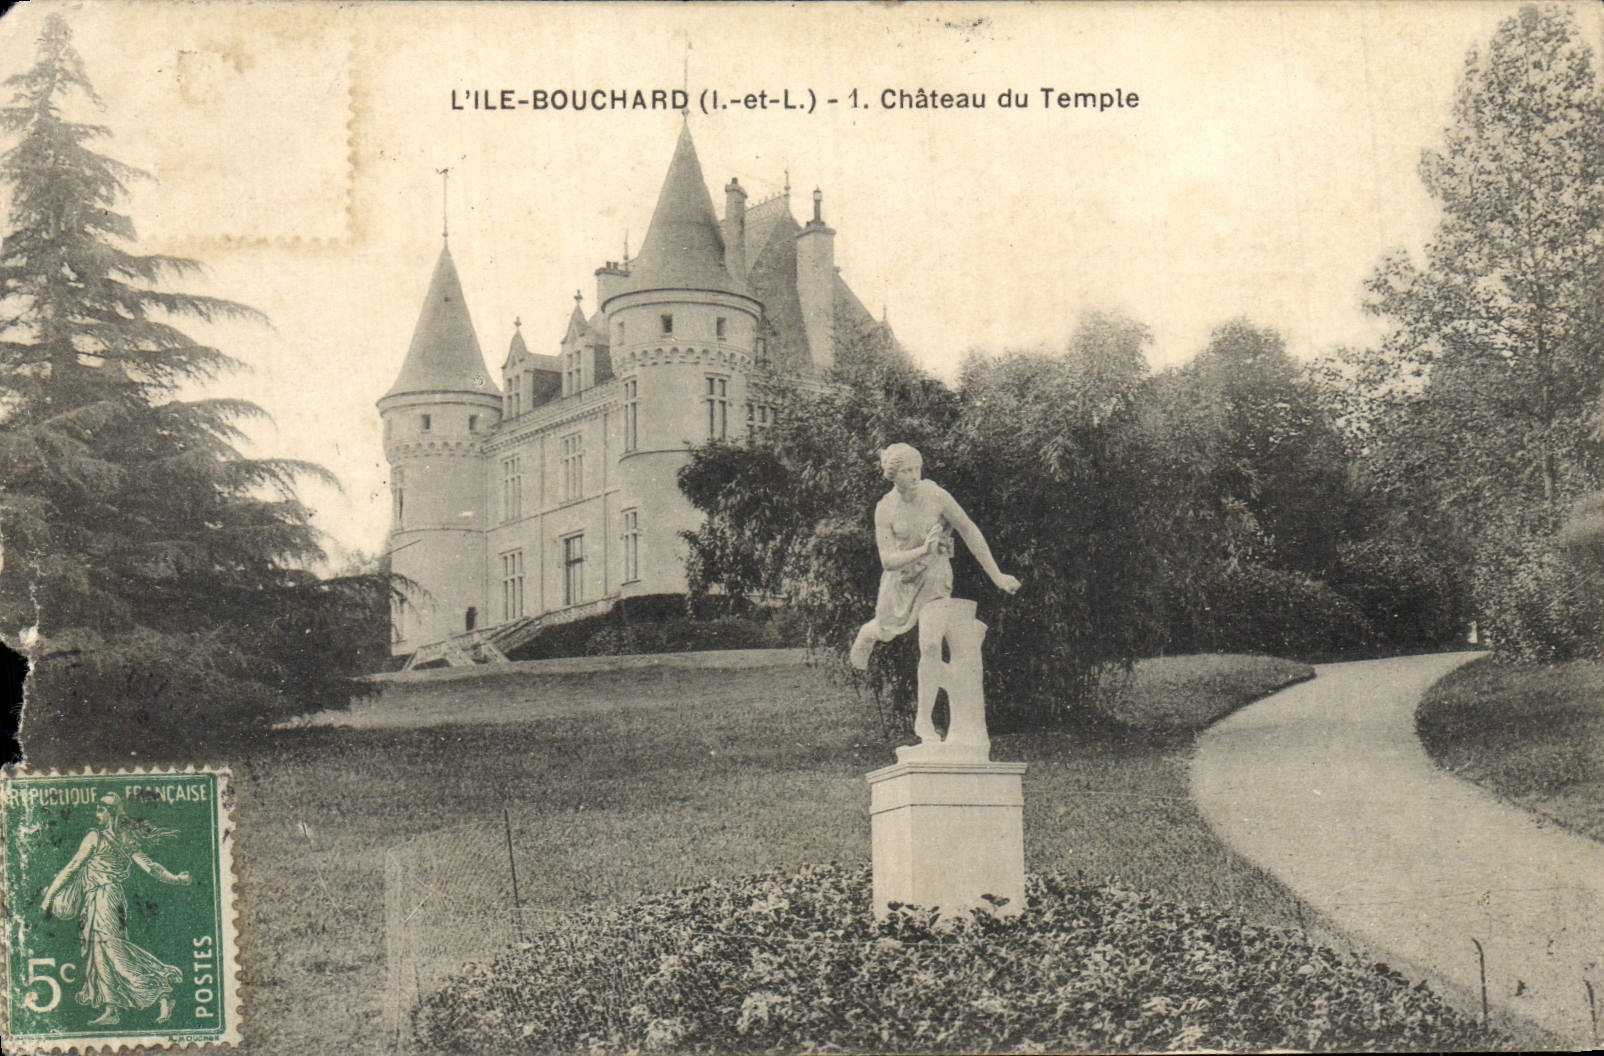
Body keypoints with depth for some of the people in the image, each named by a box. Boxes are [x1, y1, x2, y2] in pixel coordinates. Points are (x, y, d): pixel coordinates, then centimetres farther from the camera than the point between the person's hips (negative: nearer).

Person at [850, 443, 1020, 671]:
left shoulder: (936, 495, -23)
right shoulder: (885, 509, -18)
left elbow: (969, 531, -14)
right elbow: (888, 561, -22)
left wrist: (997, 576, -12)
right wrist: (923, 550, -40)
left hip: (934, 571, -1)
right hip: (901, 573, 2)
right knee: (887, 632, 20)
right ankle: (868, 633, 56)